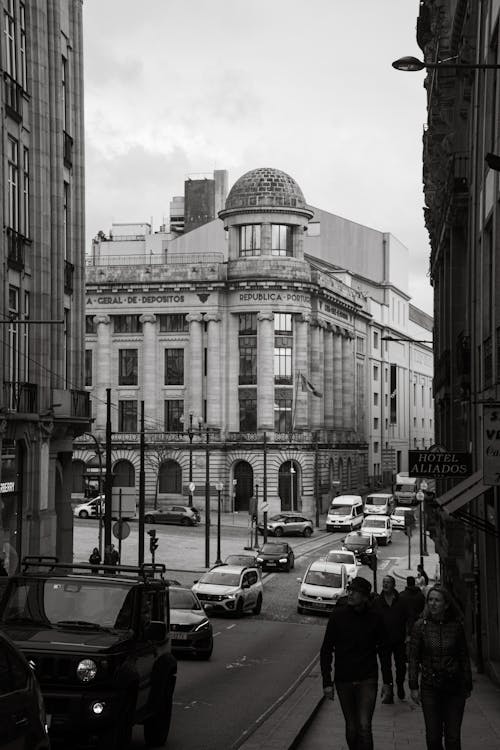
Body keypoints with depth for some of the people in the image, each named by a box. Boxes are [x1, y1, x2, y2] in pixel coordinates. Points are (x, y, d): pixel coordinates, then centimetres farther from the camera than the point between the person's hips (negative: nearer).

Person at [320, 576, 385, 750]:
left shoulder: (374, 618, -6)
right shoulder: (338, 615, -6)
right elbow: (326, 650, -1)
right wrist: (327, 682, -6)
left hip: (367, 679, -1)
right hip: (343, 680, 1)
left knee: (364, 727, -12)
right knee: (351, 728, 11)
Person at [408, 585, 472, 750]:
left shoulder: (456, 626, -1)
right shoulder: (420, 626, -4)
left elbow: (464, 657, 6)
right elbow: (413, 658, 1)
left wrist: (468, 686, 8)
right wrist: (413, 686, -2)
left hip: (454, 687, 0)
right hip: (430, 687, 0)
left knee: (453, 737, 1)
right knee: (433, 736, 3)